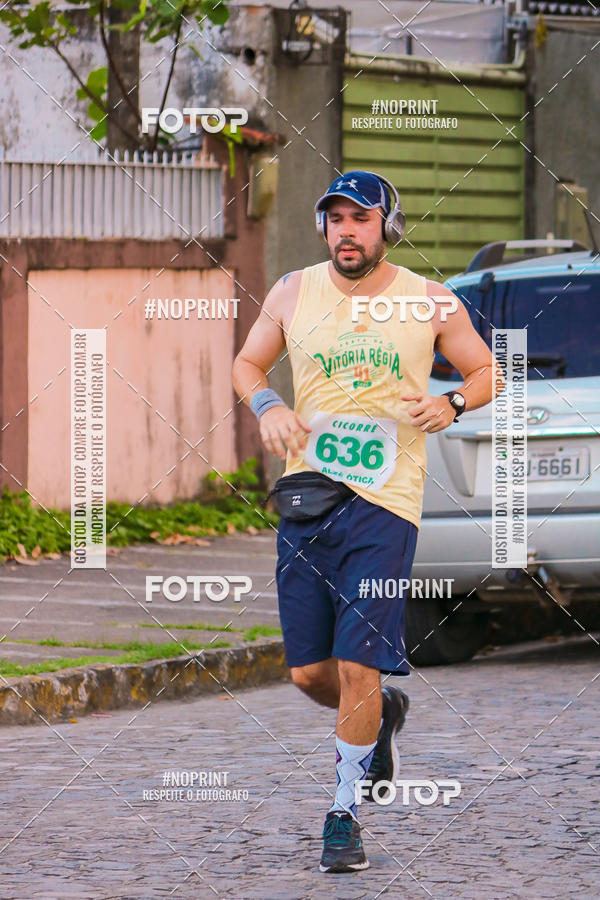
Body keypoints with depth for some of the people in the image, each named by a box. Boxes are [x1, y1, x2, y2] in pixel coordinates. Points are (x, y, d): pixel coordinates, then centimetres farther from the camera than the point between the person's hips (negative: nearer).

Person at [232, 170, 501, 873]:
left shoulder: (430, 302, 1)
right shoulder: (294, 292, 6)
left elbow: (487, 372, 12)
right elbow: (247, 364, 18)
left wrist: (452, 403, -9)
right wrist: (266, 406, -3)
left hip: (386, 503, -3)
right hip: (307, 496, 3)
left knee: (357, 669, -11)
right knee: (308, 672, 4)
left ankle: (344, 814, 4)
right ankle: (382, 713, 37)